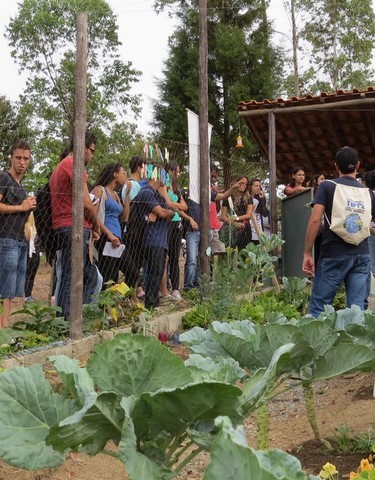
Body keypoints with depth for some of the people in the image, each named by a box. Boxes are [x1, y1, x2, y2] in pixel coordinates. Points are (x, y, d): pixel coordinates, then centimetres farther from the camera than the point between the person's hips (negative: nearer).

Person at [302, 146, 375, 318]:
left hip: (333, 254, -3)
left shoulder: (327, 186, 0)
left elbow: (315, 220, -10)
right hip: (361, 254, 4)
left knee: (319, 308, 2)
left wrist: (307, 253, -6)